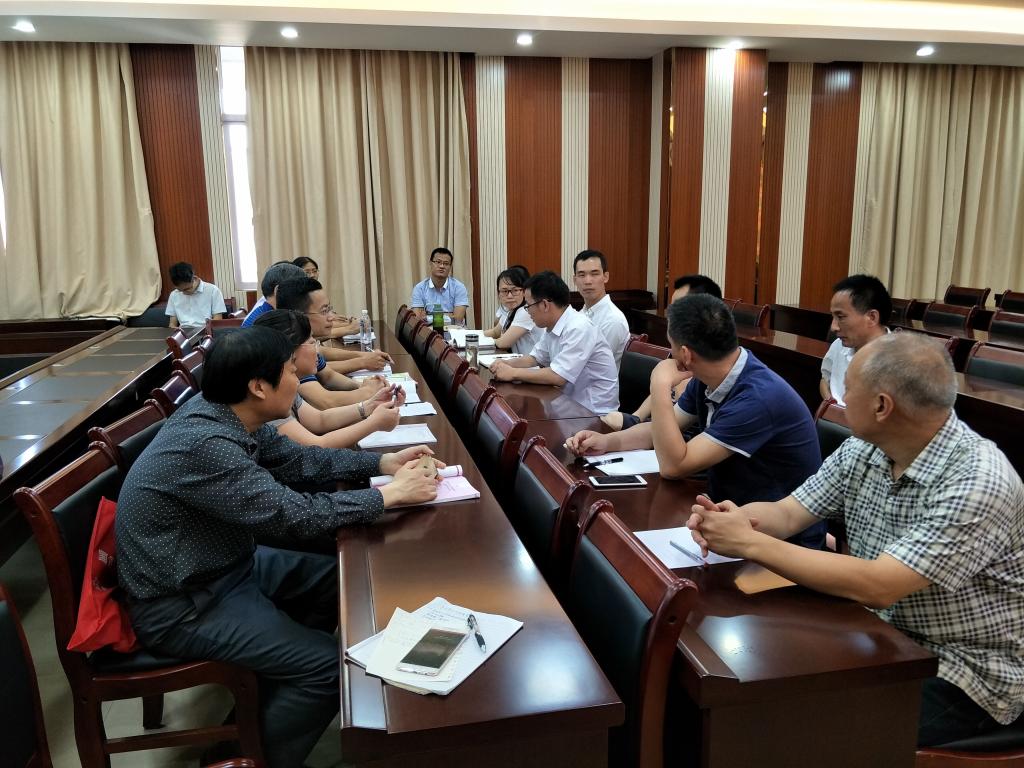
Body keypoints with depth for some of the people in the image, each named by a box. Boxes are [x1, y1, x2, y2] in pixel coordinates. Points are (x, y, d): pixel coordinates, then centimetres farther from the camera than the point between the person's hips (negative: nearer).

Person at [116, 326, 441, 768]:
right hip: (181, 605, -10)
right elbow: (296, 515, -30)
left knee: (337, 580, 15)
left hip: (226, 565, 10)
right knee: (329, 665, -14)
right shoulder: (203, 444, -33)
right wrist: (389, 495, -19)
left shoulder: (229, 415, -5)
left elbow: (297, 460, 8)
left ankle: (267, 713, 26)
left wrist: (383, 463, 0)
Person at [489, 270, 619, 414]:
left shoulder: (578, 329, -23)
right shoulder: (552, 326, 4)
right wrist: (506, 364, -3)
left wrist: (513, 373, -18)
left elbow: (557, 376, -26)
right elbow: (534, 358, 16)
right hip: (572, 403, 7)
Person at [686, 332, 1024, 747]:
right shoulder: (863, 451, -3)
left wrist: (749, 543, -29)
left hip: (967, 672, -6)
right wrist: (732, 517, -22)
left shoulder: (978, 482, -27)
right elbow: (786, 514, 1)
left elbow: (876, 587, -32)